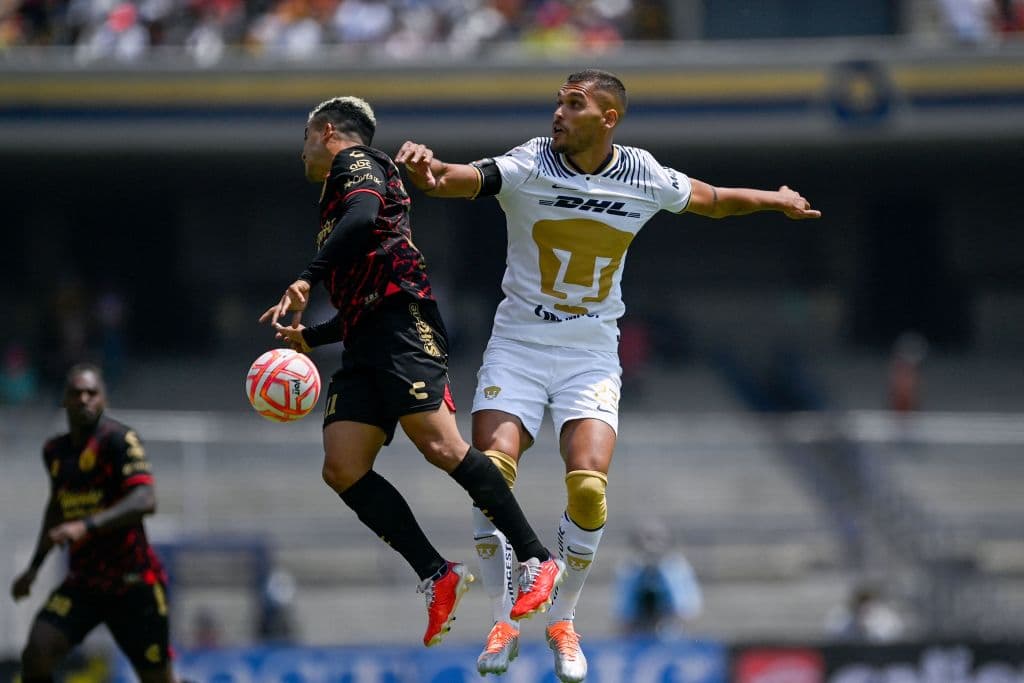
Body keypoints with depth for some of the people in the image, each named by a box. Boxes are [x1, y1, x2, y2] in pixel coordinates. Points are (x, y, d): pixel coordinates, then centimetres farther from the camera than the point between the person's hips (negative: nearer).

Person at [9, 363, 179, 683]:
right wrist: (34, 567, 26)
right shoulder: (55, 451, 9)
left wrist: (86, 526, -39)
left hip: (132, 581, -5)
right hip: (82, 583, 5)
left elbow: (145, 500, -28)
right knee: (37, 652, -18)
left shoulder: (119, 439, -13)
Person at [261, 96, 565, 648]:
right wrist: (308, 337, 41)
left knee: (437, 443, -21)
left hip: (400, 322, -9)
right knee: (342, 470, -8)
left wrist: (306, 280, -22)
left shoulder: (355, 163, 7)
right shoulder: (342, 190, 34)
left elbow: (362, 219, -17)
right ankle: (437, 578, -12)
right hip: (365, 343, 9)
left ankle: (538, 561, -19)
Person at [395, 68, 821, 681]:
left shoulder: (645, 178, -3)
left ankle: (564, 622, 5)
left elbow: (710, 199, 17)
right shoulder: (529, 166, -11)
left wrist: (775, 201, 28)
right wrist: (426, 169, -52)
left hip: (591, 355, 1)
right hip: (518, 347, -1)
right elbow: (463, 180, -30)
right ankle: (504, 623, -1)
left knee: (588, 487, -17)